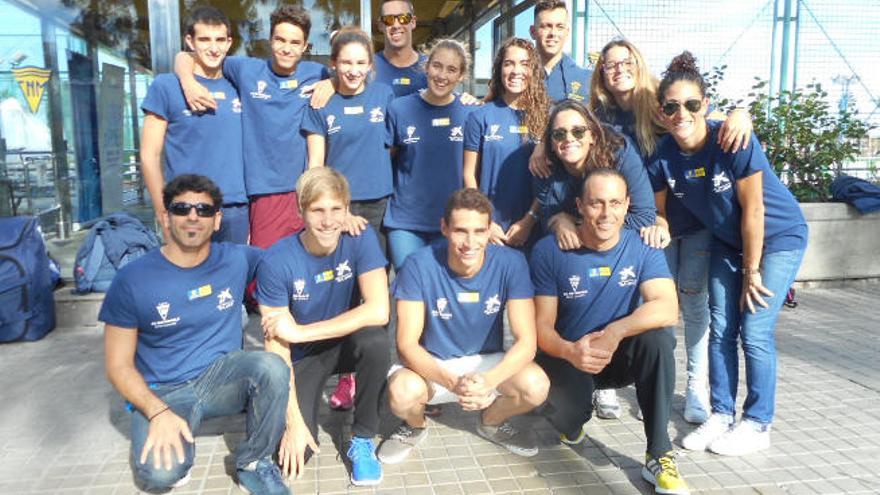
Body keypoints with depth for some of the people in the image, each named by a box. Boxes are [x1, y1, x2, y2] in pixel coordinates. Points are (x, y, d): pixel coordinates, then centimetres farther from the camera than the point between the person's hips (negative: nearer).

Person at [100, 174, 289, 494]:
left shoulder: (238, 259, -3)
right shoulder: (133, 279, -9)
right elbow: (119, 365, -6)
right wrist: (158, 411, -23)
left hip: (223, 377, 2)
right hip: (164, 392, -2)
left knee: (272, 367, -32)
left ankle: (253, 463, -8)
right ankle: (177, 443, 7)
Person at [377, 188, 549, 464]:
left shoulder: (511, 263, -17)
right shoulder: (420, 265, -21)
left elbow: (526, 341, -19)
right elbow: (407, 345, -22)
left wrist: (489, 381, -38)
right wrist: (453, 382, -39)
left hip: (488, 362, 2)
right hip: (432, 365, -1)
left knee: (536, 386, -27)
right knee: (401, 393, -33)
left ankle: (491, 422, 10)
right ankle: (415, 427, 7)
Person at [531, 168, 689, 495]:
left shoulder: (643, 247, -10)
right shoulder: (550, 251, -13)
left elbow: (667, 309, -26)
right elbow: (543, 326, -12)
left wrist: (615, 331, -43)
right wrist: (570, 351, -35)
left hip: (621, 356, 2)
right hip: (568, 356, -1)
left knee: (657, 338, -30)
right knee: (566, 414, -31)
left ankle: (659, 456, -18)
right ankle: (572, 424, 13)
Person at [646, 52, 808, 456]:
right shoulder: (663, 155, -14)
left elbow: (752, 210, -23)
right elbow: (657, 206, 0)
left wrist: (752, 271, -16)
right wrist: (658, 225, -24)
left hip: (778, 238, -5)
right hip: (727, 242, 5)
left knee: (755, 332, -7)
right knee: (721, 329, 4)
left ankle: (757, 424, 9)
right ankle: (722, 415, 17)